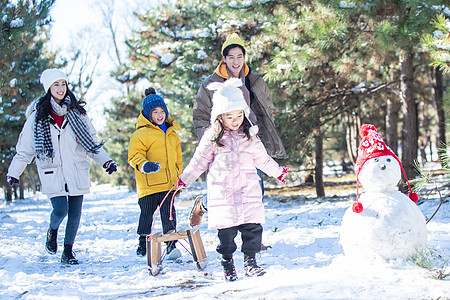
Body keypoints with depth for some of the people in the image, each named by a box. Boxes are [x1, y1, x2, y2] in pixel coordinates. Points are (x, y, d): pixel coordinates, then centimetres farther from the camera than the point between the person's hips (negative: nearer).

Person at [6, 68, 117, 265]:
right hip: (53, 173, -2)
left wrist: (105, 161, 5)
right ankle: (52, 231, 20)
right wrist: (13, 172, 4)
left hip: (77, 172, 2)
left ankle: (68, 252, 17)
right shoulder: (38, 116, 1)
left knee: (75, 214, 1)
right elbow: (25, 148, 6)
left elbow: (91, 140, 14)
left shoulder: (77, 113, 8)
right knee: (60, 210, -14)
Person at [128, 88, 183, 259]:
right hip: (149, 183, -4)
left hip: (168, 183, 4)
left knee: (169, 214, 0)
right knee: (147, 213, 5)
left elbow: (177, 158, 27)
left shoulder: (172, 133, 17)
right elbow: (134, 156, -9)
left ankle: (171, 245, 5)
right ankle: (143, 244, 22)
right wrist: (144, 165, -28)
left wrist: (179, 176, 25)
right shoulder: (140, 134, -4)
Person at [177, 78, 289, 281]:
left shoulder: (249, 136, 10)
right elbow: (199, 162, 9)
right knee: (226, 230, -3)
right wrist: (184, 180, 6)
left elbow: (262, 159, 23)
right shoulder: (212, 137, 2)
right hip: (222, 192, -2)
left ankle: (250, 261, 9)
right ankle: (227, 263, 12)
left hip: (248, 189, 3)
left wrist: (278, 172, 29)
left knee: (253, 227, -3)